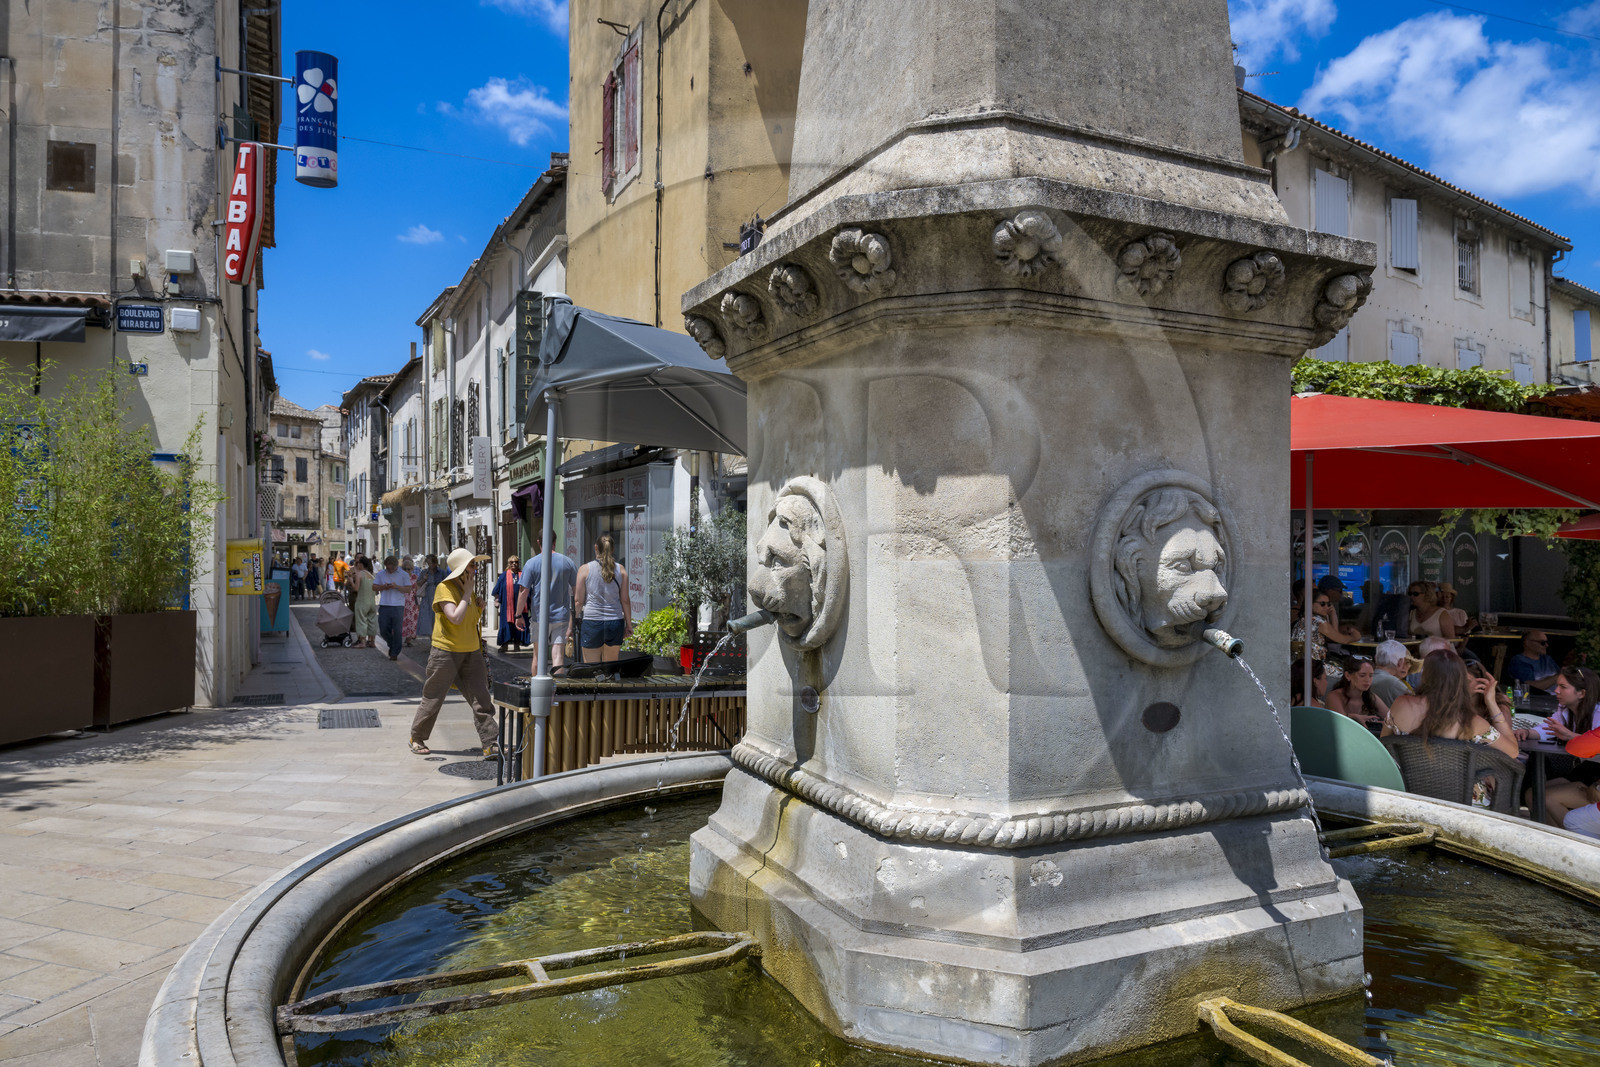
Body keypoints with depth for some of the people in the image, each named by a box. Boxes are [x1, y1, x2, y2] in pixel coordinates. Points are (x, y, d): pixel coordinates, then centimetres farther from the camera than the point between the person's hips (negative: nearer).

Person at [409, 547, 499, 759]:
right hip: (446, 652, -6)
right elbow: (456, 618, -24)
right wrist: (467, 593, -16)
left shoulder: (469, 591, 11)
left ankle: (489, 745, -2)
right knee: (433, 700, 7)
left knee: (481, 700, -3)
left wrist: (480, 608, 2)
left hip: (471, 653, 6)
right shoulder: (444, 588, -11)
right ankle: (417, 739, 27)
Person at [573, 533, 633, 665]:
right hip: (615, 622, 2)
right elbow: (625, 600, 4)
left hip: (591, 621, -2)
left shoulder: (585, 569, -1)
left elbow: (578, 601, -1)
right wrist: (629, 624, 11)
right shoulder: (621, 570, 4)